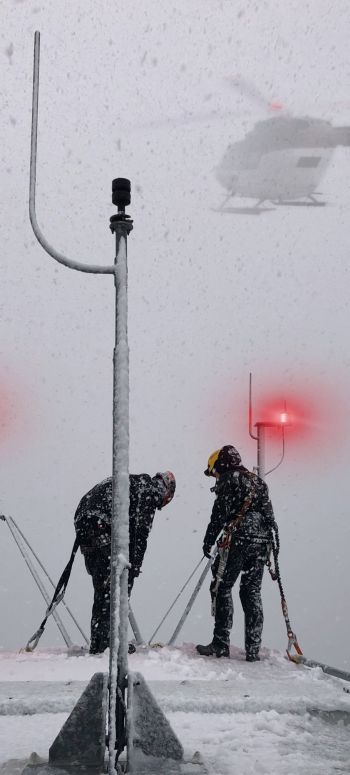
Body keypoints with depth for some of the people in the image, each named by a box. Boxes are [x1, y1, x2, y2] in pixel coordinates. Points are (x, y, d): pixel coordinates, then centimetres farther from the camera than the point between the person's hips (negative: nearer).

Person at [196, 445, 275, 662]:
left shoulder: (228, 479, 0)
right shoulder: (258, 480, 23)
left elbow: (220, 512, -9)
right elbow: (269, 515, 21)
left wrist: (209, 539, -4)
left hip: (238, 540, -7)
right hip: (262, 542, 7)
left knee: (222, 587, 0)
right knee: (252, 592, 8)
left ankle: (221, 644, -4)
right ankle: (253, 649, 6)